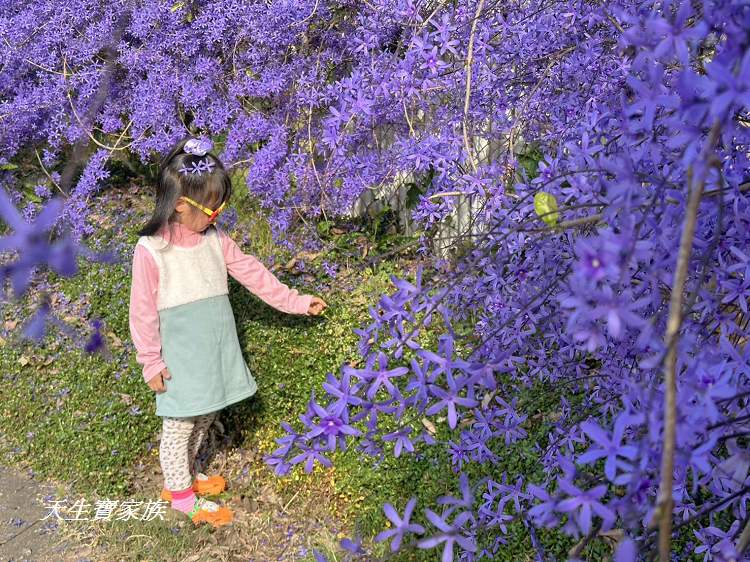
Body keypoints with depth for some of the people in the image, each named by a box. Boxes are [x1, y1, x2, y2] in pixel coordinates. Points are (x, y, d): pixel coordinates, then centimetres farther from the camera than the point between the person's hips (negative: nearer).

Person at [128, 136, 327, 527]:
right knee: (180, 426, 9)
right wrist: (151, 362, -10)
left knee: (204, 418, 21)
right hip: (180, 359, -6)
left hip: (217, 352, 6)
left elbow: (252, 273, 6)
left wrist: (296, 302, 8)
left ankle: (186, 473, 45)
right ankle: (181, 493, 30)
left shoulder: (214, 239, -1)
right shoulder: (151, 251, -19)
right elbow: (144, 311, -14)